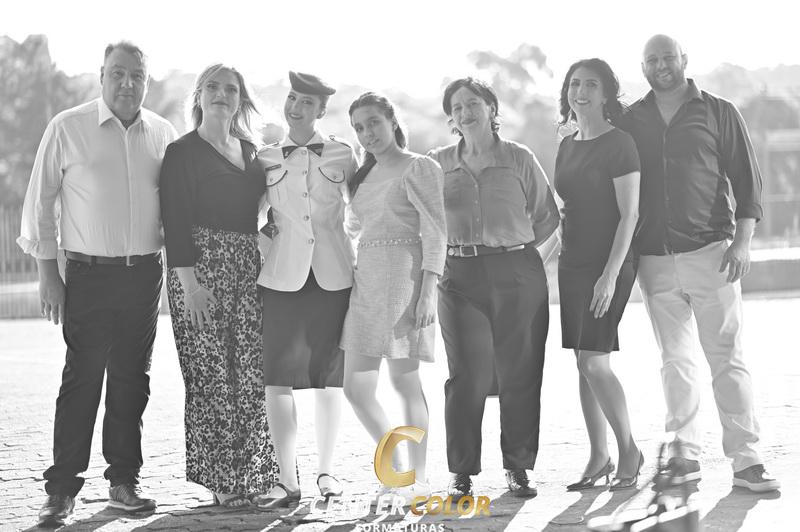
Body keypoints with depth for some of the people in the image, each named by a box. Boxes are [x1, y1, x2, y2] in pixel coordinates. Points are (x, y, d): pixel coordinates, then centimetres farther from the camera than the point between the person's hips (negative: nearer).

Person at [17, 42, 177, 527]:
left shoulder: (163, 135, 8)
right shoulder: (68, 128, -2)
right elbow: (41, 202, 1)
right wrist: (48, 272, -4)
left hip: (145, 273, 3)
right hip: (89, 273, -3)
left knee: (132, 380, 7)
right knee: (82, 379, -6)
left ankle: (124, 481, 17)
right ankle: (63, 489, 0)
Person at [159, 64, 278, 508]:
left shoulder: (251, 151, 17)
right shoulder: (183, 153, 0)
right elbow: (175, 221, -7)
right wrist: (188, 280, -16)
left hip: (250, 267, 5)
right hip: (201, 265, -5)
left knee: (252, 371, 2)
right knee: (212, 372, -5)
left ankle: (253, 473, 9)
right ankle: (220, 477, 0)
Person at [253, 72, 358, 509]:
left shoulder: (341, 154, 6)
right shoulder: (266, 159, 9)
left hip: (333, 274, 0)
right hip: (282, 275, 0)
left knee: (328, 377, 5)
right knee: (278, 378, -5)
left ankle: (326, 470, 18)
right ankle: (287, 481, -2)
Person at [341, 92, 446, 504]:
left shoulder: (418, 167, -2)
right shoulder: (364, 175, 19)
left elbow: (435, 232, -9)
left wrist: (427, 289, -18)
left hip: (404, 277, -7)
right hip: (365, 281, 7)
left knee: (404, 379, -7)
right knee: (356, 388, 2)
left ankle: (418, 477, 0)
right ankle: (398, 469, 16)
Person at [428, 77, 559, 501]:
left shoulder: (519, 159, 4)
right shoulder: (440, 163, 9)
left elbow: (547, 216, 10)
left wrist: (526, 257, 4)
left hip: (518, 273, 0)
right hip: (460, 277, 1)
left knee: (520, 374, 1)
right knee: (467, 375, -4)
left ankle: (518, 468, 10)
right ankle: (462, 473, 1)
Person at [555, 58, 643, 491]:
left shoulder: (619, 144, -9)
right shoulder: (567, 147, 13)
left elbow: (629, 215, -13)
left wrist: (610, 275, -19)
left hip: (608, 265, -7)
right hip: (572, 263, 7)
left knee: (594, 362, -12)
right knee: (584, 363, 6)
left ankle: (628, 451, 4)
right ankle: (598, 458, 12)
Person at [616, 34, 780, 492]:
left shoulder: (718, 113, 5)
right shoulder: (631, 122, 11)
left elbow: (747, 178, 3)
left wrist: (743, 239, -9)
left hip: (710, 252, -3)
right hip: (654, 259, 3)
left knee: (727, 357, -5)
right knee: (676, 360, 5)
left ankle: (746, 459, -4)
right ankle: (686, 454, 11)